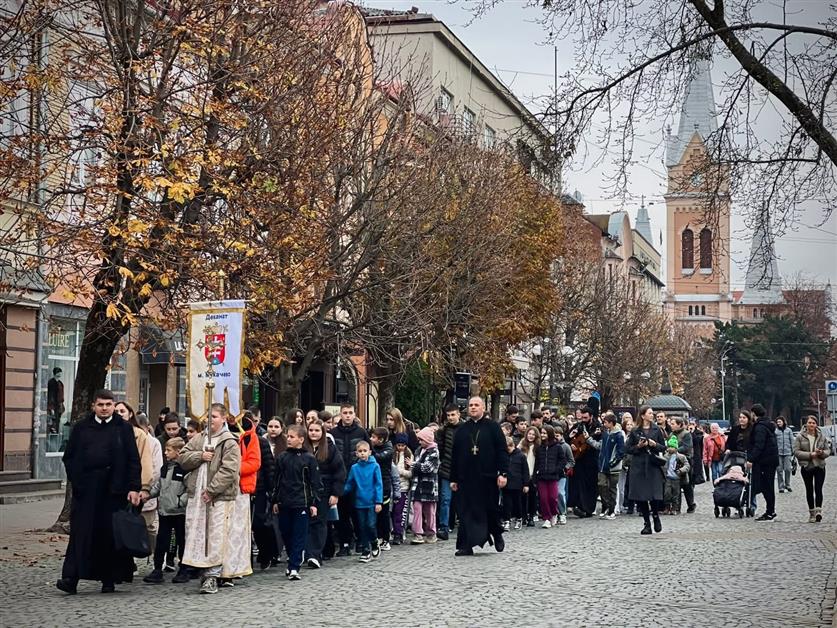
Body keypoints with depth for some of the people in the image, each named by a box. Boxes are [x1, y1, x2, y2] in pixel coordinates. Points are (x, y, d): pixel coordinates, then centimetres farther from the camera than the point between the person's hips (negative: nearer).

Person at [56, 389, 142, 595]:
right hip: (85, 490, 1)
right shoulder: (81, 428, 11)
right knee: (81, 532, -5)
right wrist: (75, 480, 3)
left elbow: (133, 460, 2)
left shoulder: (123, 428, 6)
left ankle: (109, 579, 12)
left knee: (110, 533, 2)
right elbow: (68, 457, 14)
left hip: (114, 489, -1)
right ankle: (71, 578, -8)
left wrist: (134, 488, -5)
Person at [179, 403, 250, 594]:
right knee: (198, 535, 7)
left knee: (216, 537, -8)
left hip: (220, 497, -6)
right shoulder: (199, 439, 13)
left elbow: (229, 471, -14)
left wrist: (211, 490, -16)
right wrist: (200, 456, -8)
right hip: (198, 496, 6)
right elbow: (182, 458, 10)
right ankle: (205, 571, 18)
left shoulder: (230, 443, -6)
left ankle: (212, 576, -7)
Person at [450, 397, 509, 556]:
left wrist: (503, 473, -12)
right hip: (466, 478, 3)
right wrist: (453, 478, 9)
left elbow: (501, 451, -3)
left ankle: (497, 536, 31)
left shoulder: (492, 427, 2)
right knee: (466, 512, -1)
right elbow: (455, 456, 13)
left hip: (488, 477, -2)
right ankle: (466, 546, 0)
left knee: (491, 509, 7)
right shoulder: (462, 430, 12)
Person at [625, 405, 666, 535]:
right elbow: (628, 448, 6)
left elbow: (663, 447, 9)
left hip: (653, 466, 0)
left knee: (655, 495, -8)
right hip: (638, 467, 0)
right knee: (641, 496, -2)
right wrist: (638, 446, -11)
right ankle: (647, 523, 10)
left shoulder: (657, 430, 7)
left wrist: (655, 444, -10)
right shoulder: (635, 431, 5)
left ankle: (656, 516, 21)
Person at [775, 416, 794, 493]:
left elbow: (792, 441, 11)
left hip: (787, 452, 1)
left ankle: (787, 485, 14)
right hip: (778, 453, -1)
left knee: (787, 469, -4)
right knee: (779, 470, 0)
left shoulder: (789, 430, 8)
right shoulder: (775, 431, 2)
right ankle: (781, 487, 7)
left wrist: (792, 451, 6)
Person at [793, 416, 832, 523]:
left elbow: (828, 450, 9)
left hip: (820, 466, 0)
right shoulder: (800, 437, -2)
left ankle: (818, 510, -18)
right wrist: (810, 455, -18)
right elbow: (796, 451, -7)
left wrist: (822, 453, -15)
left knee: (818, 489, -12)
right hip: (806, 467, 0)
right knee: (809, 490, 8)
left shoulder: (822, 436, 4)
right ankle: (811, 512, 17)